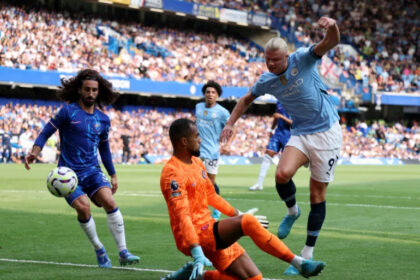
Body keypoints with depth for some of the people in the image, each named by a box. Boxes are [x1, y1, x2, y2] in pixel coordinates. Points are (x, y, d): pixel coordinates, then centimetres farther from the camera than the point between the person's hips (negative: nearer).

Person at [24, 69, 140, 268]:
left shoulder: (103, 119, 10)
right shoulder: (68, 111, -4)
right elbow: (46, 132, -4)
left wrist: (112, 175, 25)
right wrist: (34, 151, -21)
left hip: (92, 171, 3)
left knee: (109, 202, -19)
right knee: (83, 207, -22)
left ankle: (123, 253, -16)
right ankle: (99, 250, 0)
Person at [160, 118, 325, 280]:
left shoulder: (196, 163, 14)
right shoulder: (173, 173, -16)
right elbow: (182, 216, -25)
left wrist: (238, 214, 32)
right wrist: (197, 253, -34)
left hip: (210, 230, 9)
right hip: (196, 236, -9)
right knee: (248, 222, -29)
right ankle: (299, 263, -23)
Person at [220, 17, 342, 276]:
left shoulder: (303, 60, -13)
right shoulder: (266, 81, 0)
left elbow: (331, 43, -27)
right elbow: (248, 99, 19)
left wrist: (333, 27, -48)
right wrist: (231, 123, 12)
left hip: (326, 132, -4)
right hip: (300, 133, 4)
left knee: (317, 194, -1)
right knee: (282, 174, -25)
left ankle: (307, 255, 7)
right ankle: (292, 211, 7)